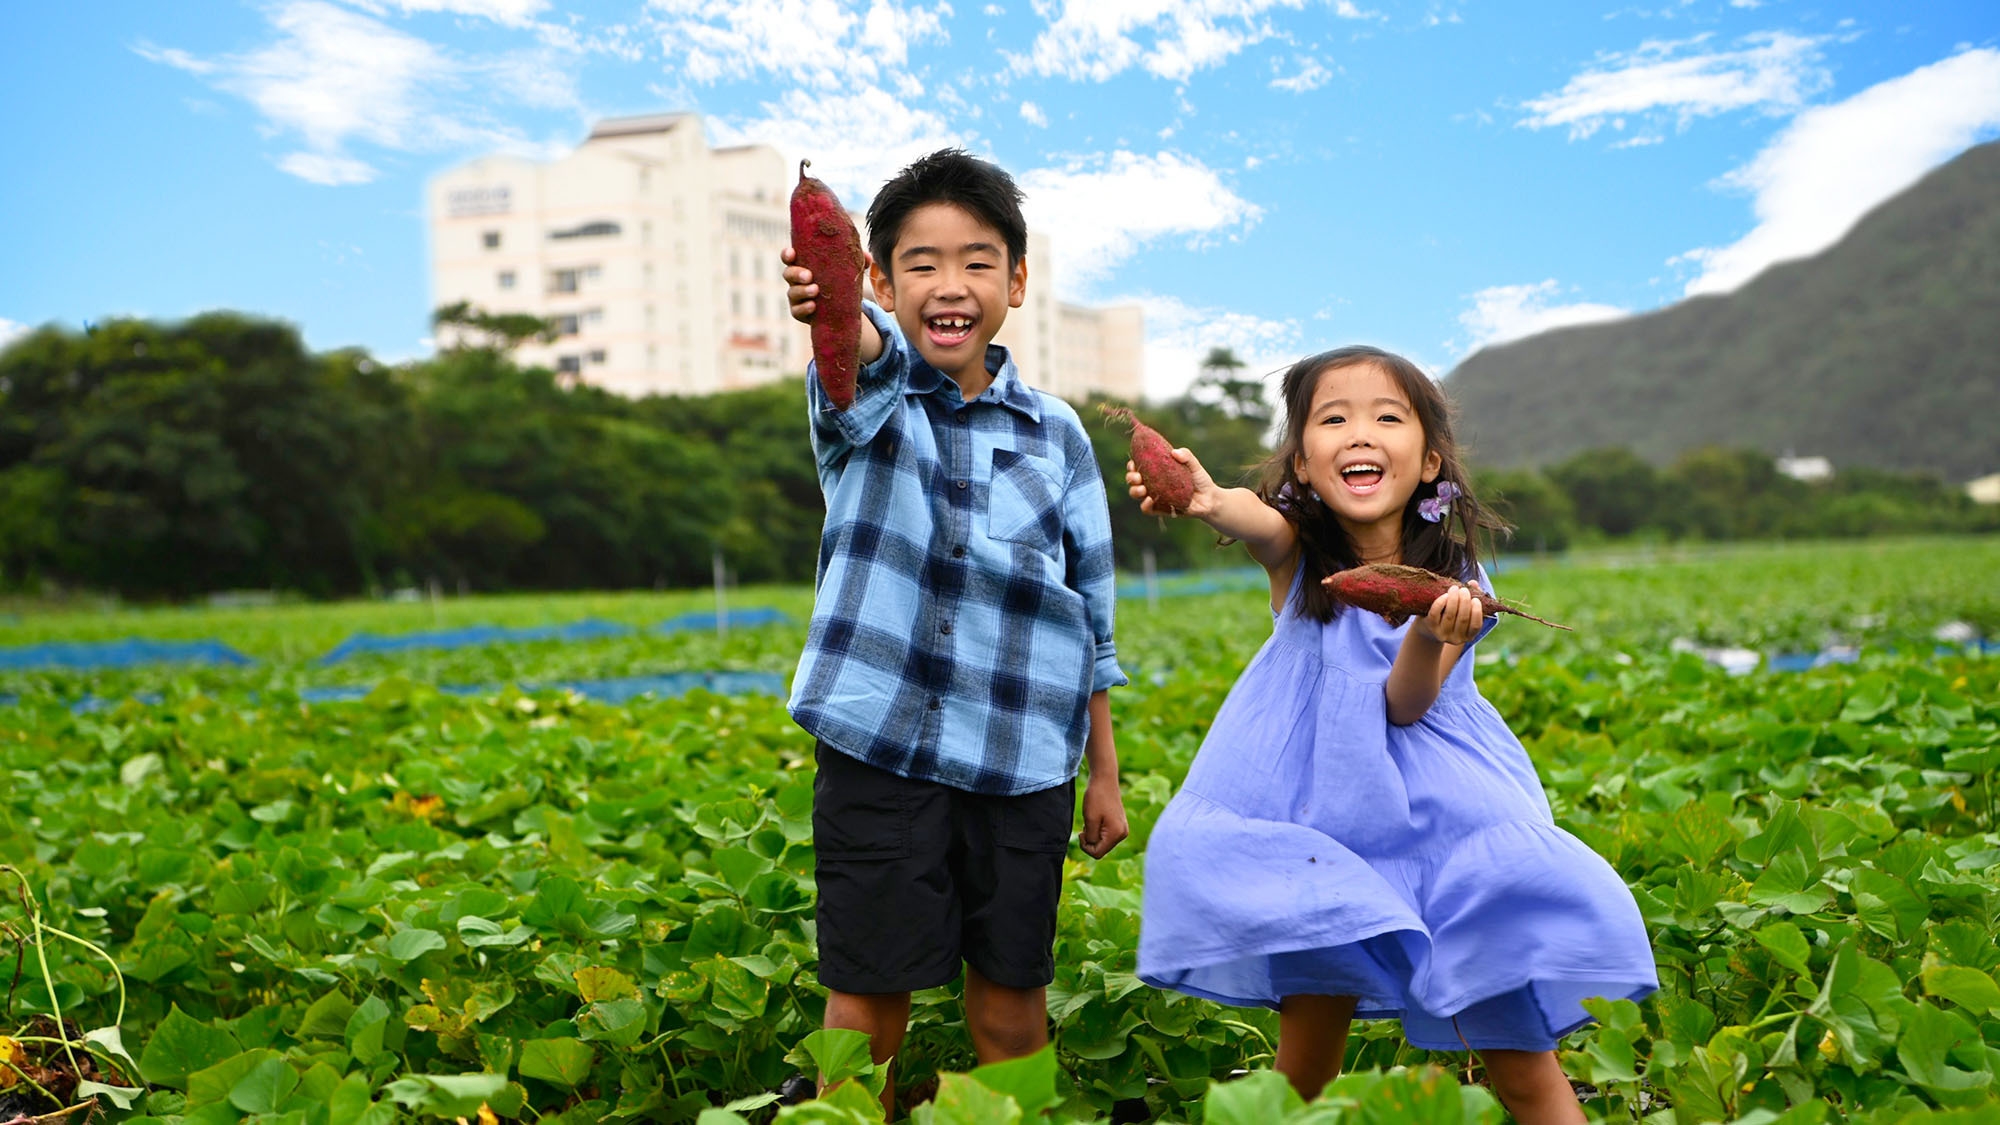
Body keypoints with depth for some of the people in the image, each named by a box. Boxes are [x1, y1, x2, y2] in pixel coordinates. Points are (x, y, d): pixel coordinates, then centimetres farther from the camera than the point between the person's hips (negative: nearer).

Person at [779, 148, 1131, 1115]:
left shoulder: (1055, 435, 7)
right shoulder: (866, 397, 0)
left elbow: (1092, 615, 12)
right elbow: (868, 356, -27)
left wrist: (1106, 774, 12)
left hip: (1022, 762, 2)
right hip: (879, 748, -2)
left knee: (1011, 1014, 10)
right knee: (865, 1009, 4)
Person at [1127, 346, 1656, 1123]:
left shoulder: (1452, 582, -5)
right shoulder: (1295, 553, -8)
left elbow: (1405, 703, -14)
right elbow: (1252, 518, -33)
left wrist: (1432, 635, -36)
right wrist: (1207, 499, -57)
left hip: (1443, 823, 1)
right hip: (1316, 826, 0)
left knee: (1520, 1061, -3)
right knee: (1310, 1047, -5)